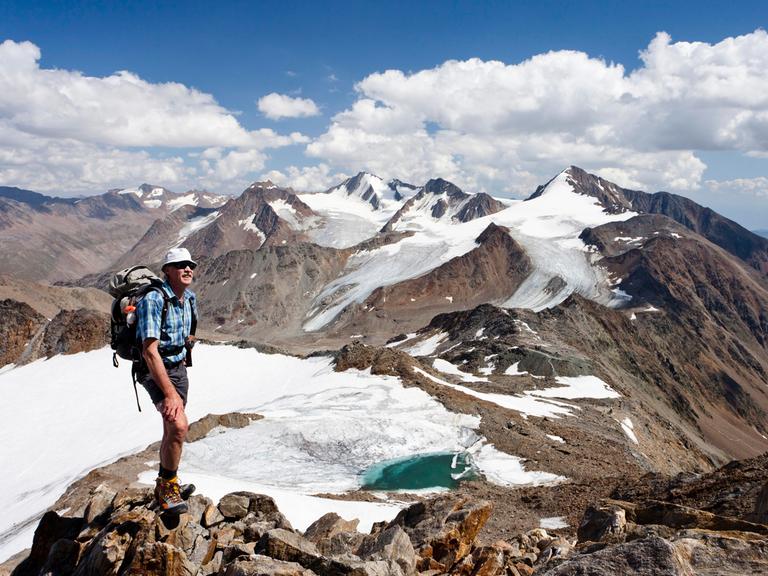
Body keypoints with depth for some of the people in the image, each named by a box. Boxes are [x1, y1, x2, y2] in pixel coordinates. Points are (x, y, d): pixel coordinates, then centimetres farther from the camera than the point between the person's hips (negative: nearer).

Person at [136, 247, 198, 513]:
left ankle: (164, 486, 38)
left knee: (172, 430, 18)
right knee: (179, 425, -26)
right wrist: (170, 392, -34)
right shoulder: (153, 299, -24)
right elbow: (150, 351, -30)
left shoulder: (189, 298, 2)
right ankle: (168, 485, -4)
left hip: (179, 368, 8)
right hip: (156, 371, -8)